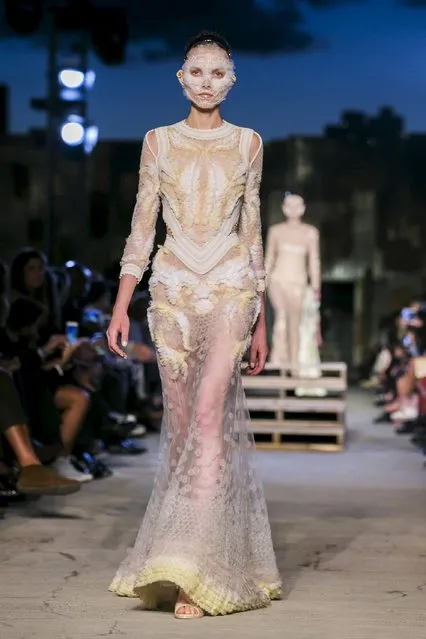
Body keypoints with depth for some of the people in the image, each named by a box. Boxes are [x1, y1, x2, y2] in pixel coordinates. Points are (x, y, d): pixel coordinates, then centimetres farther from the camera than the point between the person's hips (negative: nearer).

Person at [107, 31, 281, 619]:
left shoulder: (247, 143, 8)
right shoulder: (159, 142, 9)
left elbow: (252, 231, 11)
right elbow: (142, 228, 7)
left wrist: (260, 320, 11)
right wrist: (121, 306, -1)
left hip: (230, 286, -2)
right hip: (173, 288, 2)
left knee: (209, 413, -18)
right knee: (182, 425, 3)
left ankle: (199, 571, -21)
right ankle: (190, 559, 15)